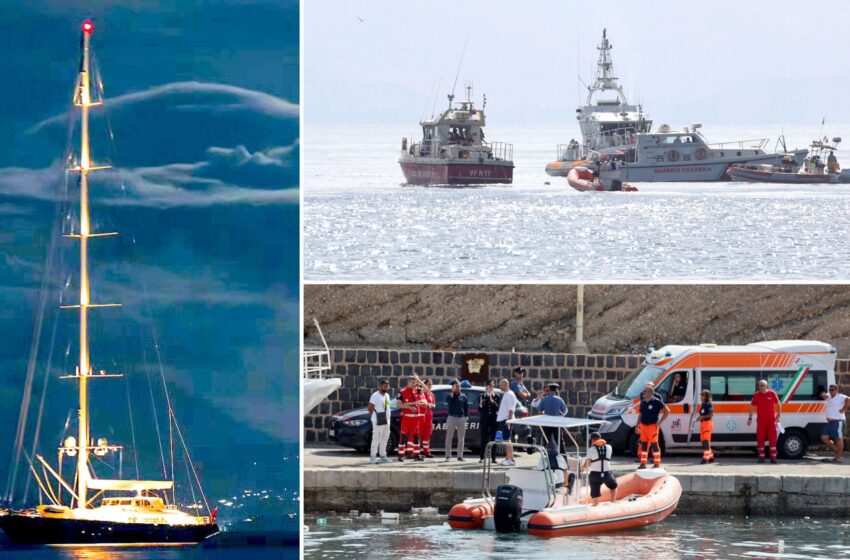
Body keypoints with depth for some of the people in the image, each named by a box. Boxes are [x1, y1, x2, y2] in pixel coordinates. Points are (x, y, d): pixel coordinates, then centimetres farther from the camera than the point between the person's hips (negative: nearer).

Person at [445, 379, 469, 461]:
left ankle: (460, 455, 12)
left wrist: (466, 416, 3)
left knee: (461, 438, 6)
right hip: (452, 417, -3)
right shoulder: (450, 396, 2)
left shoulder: (463, 396, 10)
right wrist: (452, 392, -20)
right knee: (449, 437, -2)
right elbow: (449, 402, -20)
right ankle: (448, 455, 1)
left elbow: (466, 407, 13)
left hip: (461, 418, 3)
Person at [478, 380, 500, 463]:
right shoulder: (482, 396, 6)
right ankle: (482, 457, 2)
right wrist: (480, 404, -16)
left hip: (494, 419, 0)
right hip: (484, 420, 0)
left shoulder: (496, 397, 6)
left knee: (493, 439, -2)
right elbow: (479, 411, 5)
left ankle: (493, 458, 1)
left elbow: (498, 408, -3)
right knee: (483, 439, -1)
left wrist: (493, 401, -18)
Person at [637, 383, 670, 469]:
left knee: (654, 445, -3)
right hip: (643, 426, 6)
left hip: (652, 426, -6)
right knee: (644, 445, 8)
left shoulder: (656, 402, -8)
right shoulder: (643, 402, 11)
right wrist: (637, 426, 14)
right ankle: (643, 463, 14)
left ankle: (657, 464, 3)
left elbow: (667, 411, -7)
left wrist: (660, 422, -10)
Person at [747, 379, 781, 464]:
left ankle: (773, 457, 0)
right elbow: (752, 407, 9)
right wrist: (750, 418, 4)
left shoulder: (772, 393, 0)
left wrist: (778, 416, 5)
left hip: (771, 420, -1)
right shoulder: (757, 395, 2)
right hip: (761, 420, 1)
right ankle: (761, 457, 8)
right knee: (760, 439, 1)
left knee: (772, 438, -3)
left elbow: (778, 404, 9)